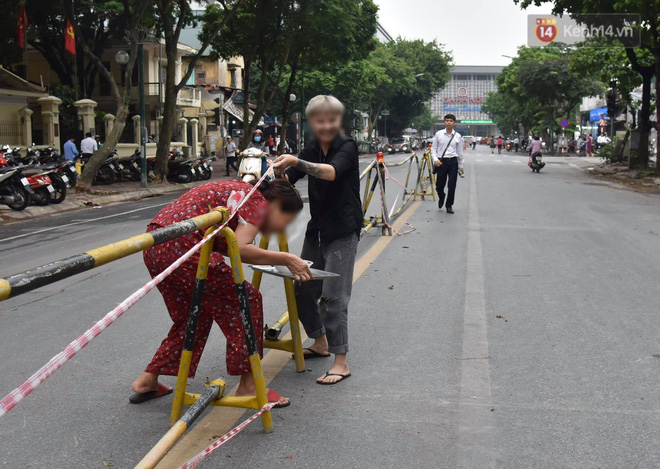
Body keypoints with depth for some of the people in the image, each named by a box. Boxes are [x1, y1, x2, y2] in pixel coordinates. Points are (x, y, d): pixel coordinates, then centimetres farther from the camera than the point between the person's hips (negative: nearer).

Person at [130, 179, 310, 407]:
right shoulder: (257, 201, -1)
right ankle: (248, 386, 7)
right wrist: (284, 259, -6)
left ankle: (147, 380, 27)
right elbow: (240, 249, -14)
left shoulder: (241, 193, 26)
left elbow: (227, 246, 19)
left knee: (194, 316, 23)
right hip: (182, 245, -10)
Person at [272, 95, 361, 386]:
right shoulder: (312, 149, 7)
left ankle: (341, 362, -3)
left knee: (333, 296, -11)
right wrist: (279, 172, -15)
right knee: (303, 290, 11)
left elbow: (331, 172, -32)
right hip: (317, 229, 7)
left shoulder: (347, 147, -12)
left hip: (343, 231, -7)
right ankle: (321, 342, 32)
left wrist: (296, 162, -45)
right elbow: (286, 179, 7)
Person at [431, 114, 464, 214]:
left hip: (453, 162, 0)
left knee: (452, 186, -1)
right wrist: (435, 159, -9)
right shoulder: (439, 134, 1)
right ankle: (441, 198, 40)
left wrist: (461, 166, 12)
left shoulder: (458, 136, 2)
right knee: (439, 186, 7)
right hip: (441, 162, 0)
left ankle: (449, 205, 18)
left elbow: (460, 151, 9)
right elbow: (433, 148, 6)